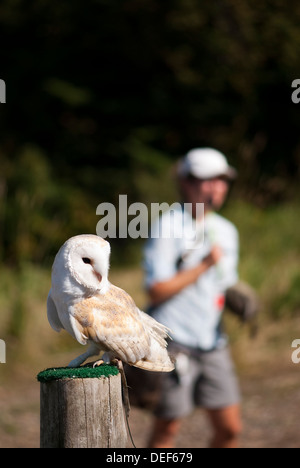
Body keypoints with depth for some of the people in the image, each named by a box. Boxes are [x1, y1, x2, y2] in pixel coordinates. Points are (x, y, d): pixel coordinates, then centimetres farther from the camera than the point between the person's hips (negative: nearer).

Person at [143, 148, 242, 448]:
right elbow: (156, 290, -14)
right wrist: (204, 265, -16)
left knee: (229, 428, 4)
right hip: (174, 341, -6)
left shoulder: (226, 231, 13)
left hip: (213, 344, 7)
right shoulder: (166, 226, -9)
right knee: (167, 429, -1)